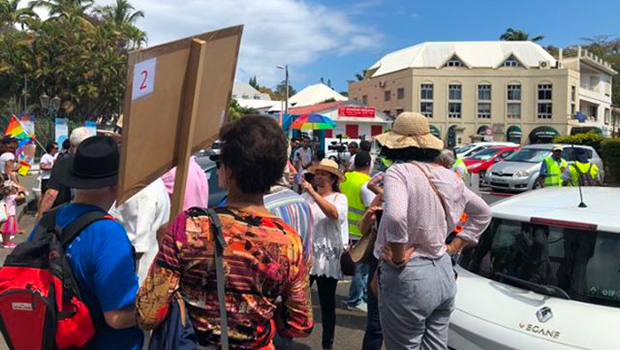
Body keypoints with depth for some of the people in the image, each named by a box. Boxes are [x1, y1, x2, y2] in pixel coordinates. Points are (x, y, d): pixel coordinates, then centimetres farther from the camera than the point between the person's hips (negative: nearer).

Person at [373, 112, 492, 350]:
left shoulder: (399, 172, -15)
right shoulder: (447, 175, 8)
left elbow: (395, 216, -34)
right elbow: (483, 213, 20)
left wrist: (398, 257, -19)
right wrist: (454, 246, 17)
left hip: (408, 277, -7)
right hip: (444, 271, 8)